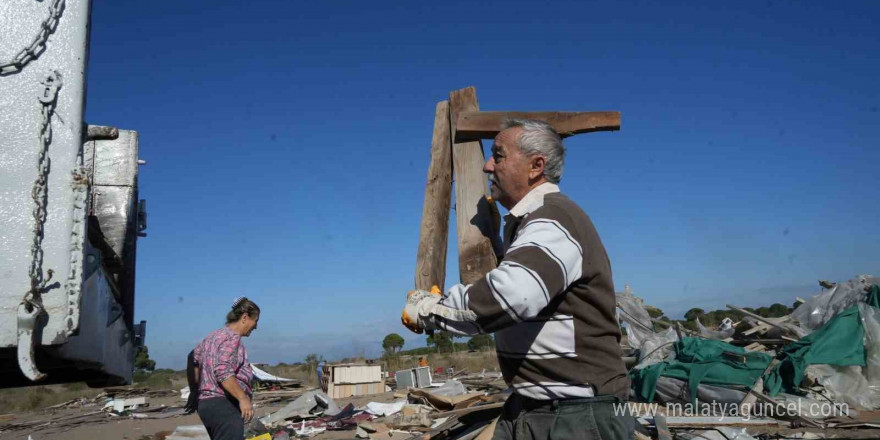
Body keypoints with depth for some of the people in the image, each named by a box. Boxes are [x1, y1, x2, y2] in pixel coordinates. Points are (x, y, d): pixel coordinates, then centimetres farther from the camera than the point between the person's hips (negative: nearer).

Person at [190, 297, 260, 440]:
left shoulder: (215, 335, 18)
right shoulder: (232, 337, -11)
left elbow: (193, 360, 25)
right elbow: (223, 372, -22)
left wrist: (194, 392, 28)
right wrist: (243, 398, -23)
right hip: (224, 407, -10)